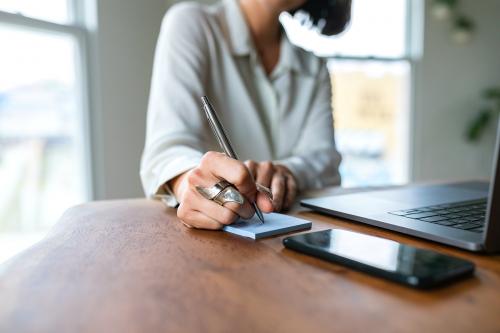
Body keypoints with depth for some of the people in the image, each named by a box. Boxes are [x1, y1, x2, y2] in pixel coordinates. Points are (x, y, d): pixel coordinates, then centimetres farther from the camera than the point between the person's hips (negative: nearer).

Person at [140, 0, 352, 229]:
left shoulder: (314, 68, 12)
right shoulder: (189, 24, -4)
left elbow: (323, 156, -2)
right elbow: (169, 144, -16)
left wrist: (285, 173, -24)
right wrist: (187, 181, -38)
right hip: (213, 232, -3)